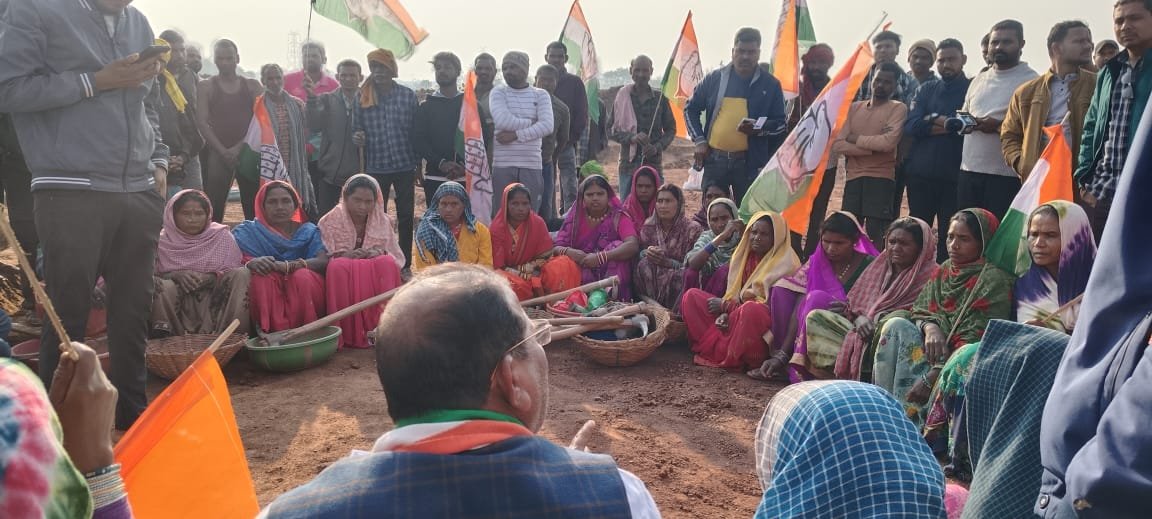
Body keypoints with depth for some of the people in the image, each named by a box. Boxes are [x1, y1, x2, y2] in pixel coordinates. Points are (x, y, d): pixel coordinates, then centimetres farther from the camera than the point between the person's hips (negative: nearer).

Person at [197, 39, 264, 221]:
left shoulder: (252, 86, 12)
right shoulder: (205, 87, 8)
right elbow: (202, 122, -1)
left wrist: (239, 147, -10)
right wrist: (223, 151, -12)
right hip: (217, 153, -1)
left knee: (254, 210, 1)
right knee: (214, 210, -6)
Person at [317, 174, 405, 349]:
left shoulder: (383, 221, 6)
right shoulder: (330, 221, 1)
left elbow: (398, 258, 4)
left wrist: (381, 253, -17)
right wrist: (344, 255, -23)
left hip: (378, 275, 1)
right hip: (342, 276, -1)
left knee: (387, 263, -30)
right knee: (338, 266, -34)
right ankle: (345, 333, -32)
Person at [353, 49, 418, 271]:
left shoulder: (408, 95, 1)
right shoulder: (363, 98, 2)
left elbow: (416, 130, 4)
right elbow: (356, 129, 9)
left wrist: (418, 163, 3)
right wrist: (357, 137, -15)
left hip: (404, 165, 0)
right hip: (376, 167, 0)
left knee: (406, 218, 6)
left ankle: (405, 265, 17)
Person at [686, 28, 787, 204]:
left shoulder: (770, 84, 3)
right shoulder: (714, 78, 6)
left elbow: (782, 123, 6)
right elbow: (691, 109, 13)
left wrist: (760, 128, -15)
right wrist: (699, 141, 1)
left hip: (750, 162, -1)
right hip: (714, 159, 1)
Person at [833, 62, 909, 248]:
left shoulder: (898, 108, 2)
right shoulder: (854, 107, 13)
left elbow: (889, 142, -16)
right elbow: (837, 144, 1)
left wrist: (855, 138, -3)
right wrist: (873, 147, -10)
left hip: (881, 177, -4)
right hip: (853, 177, 4)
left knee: (876, 233, -9)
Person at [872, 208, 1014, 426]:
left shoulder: (993, 279, -7)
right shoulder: (943, 271, 15)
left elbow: (974, 339, -15)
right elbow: (919, 310, 9)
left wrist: (933, 376, -23)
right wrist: (930, 327, -17)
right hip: (934, 353, 6)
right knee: (896, 324, -20)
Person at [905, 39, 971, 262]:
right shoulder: (926, 89, 13)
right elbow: (911, 126, -2)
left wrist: (934, 120, -6)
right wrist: (950, 123, -11)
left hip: (955, 174, -3)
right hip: (921, 172, 3)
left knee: (948, 234, 2)